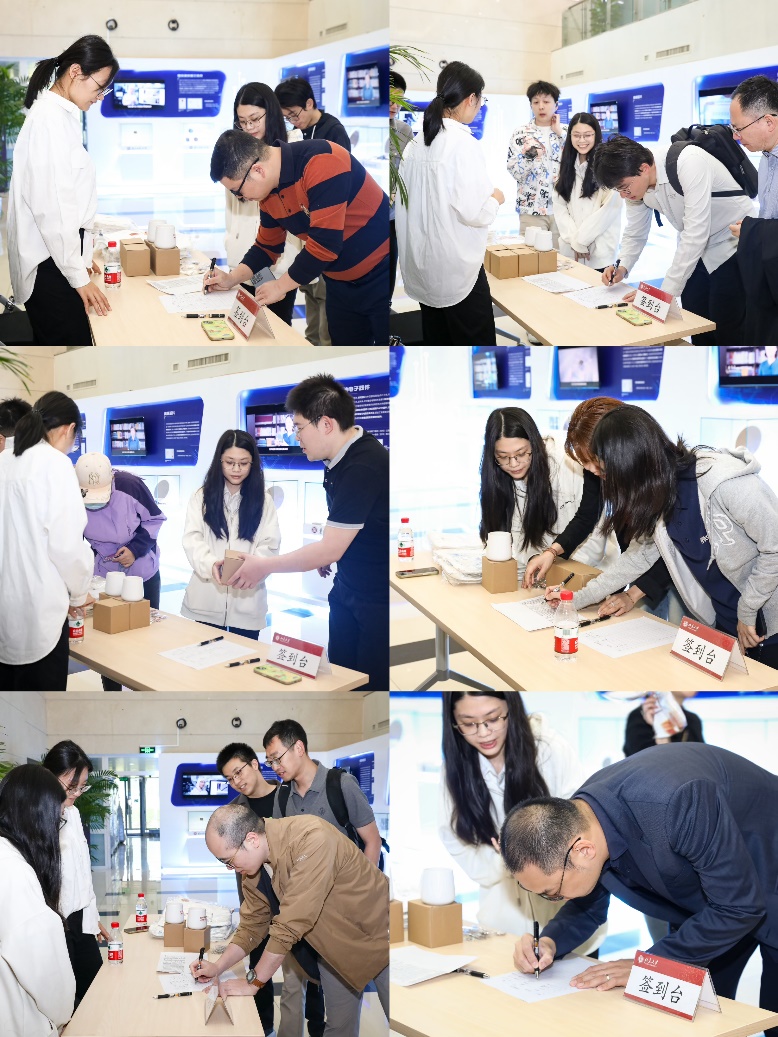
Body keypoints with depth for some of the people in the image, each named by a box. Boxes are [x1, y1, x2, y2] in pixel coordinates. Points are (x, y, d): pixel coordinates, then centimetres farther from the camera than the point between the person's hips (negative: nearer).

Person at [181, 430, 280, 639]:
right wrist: (210, 564, -26)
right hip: (206, 600, 0)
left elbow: (271, 544, -2)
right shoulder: (201, 497, 6)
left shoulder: (263, 500, 6)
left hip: (247, 602, 0)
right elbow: (192, 539, -5)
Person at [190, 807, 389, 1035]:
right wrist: (217, 967, -7)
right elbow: (253, 922, 4)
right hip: (335, 948, 6)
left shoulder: (312, 838, -35)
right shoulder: (254, 863, -10)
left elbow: (290, 924, -33)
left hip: (376, 937, -6)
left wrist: (254, 981, -25)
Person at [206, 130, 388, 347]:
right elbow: (267, 247, 17)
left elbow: (325, 243, -29)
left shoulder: (322, 163, -27)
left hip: (381, 278, -8)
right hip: (342, 285, 8)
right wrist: (231, 279, 2)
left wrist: (280, 286, -17)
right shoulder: (268, 194, 0)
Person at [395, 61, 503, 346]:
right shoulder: (465, 145, -18)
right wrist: (495, 199, 0)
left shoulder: (416, 143, 3)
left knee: (436, 339, 16)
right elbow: (472, 212, -20)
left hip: (422, 265, 7)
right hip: (457, 267, -7)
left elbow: (408, 199, 10)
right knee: (476, 341, 1)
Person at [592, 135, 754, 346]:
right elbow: (635, 234, 5)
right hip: (697, 250, 7)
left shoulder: (689, 164, -32)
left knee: (725, 330, -11)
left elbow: (695, 234, -35)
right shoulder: (634, 182, -9)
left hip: (732, 244, -7)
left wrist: (665, 293, -35)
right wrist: (622, 267, -15)